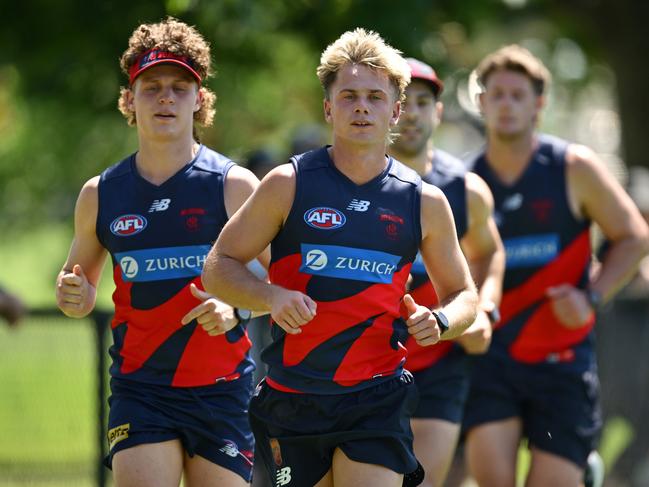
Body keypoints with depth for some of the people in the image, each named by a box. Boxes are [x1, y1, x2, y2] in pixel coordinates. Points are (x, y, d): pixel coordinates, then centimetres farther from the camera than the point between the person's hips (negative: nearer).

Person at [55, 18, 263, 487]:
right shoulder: (100, 194, 7)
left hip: (222, 390, -1)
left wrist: (234, 310, -22)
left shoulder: (235, 185, -2)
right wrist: (74, 297, -4)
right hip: (139, 390, 1)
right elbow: (79, 281, 20)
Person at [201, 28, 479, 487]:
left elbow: (464, 294, 15)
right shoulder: (288, 185, -1)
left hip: (378, 401, 0)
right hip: (292, 395, 0)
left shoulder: (426, 202, 4)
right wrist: (270, 296, -16)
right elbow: (218, 267, 3)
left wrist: (440, 321, -8)